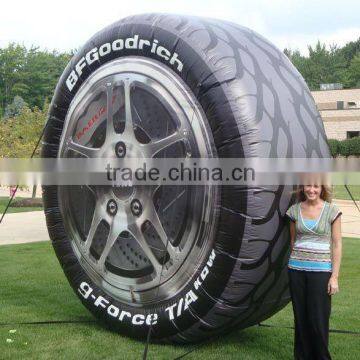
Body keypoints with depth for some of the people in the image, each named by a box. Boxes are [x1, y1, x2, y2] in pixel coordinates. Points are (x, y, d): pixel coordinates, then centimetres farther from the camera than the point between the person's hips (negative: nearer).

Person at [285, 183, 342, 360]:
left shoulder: (331, 210, -3)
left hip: (321, 270, -3)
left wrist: (335, 276, -6)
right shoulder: (295, 210, 5)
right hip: (297, 269, 3)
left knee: (318, 320, -3)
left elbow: (336, 244, -2)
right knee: (300, 317, 9)